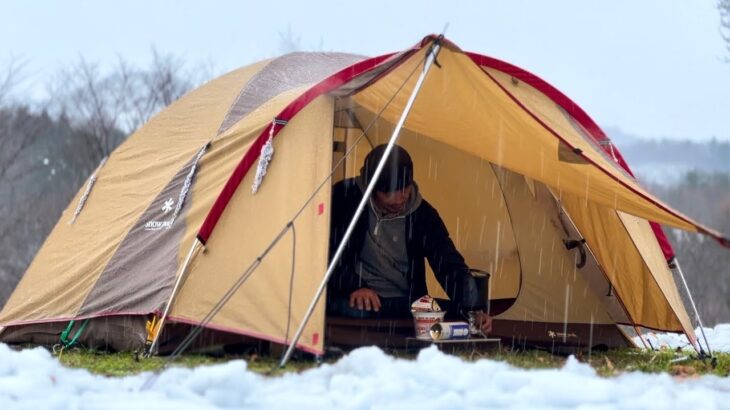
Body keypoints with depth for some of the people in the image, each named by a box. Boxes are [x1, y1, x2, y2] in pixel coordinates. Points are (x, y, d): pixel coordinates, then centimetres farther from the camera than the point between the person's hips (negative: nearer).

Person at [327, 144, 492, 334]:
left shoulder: (423, 214, 2)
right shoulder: (344, 198, -5)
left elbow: (451, 266, -1)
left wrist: (474, 309, -17)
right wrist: (353, 286, -21)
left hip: (404, 307, 4)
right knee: (355, 310, -39)